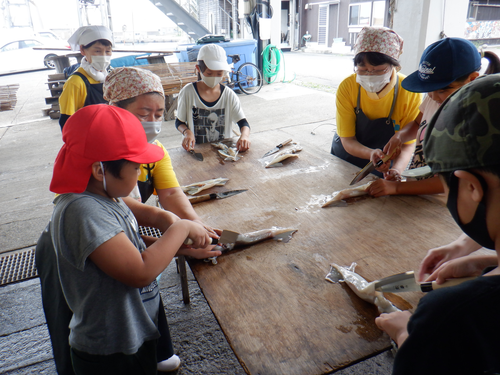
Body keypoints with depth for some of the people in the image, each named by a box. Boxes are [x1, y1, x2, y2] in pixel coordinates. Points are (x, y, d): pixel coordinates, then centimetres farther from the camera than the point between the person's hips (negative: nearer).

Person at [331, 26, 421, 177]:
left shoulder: (409, 92, -17)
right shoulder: (347, 87, -15)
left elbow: (406, 145, -14)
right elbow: (347, 141, -13)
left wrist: (395, 171, -35)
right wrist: (371, 153, -33)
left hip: (382, 171, 2)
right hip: (342, 163, -1)